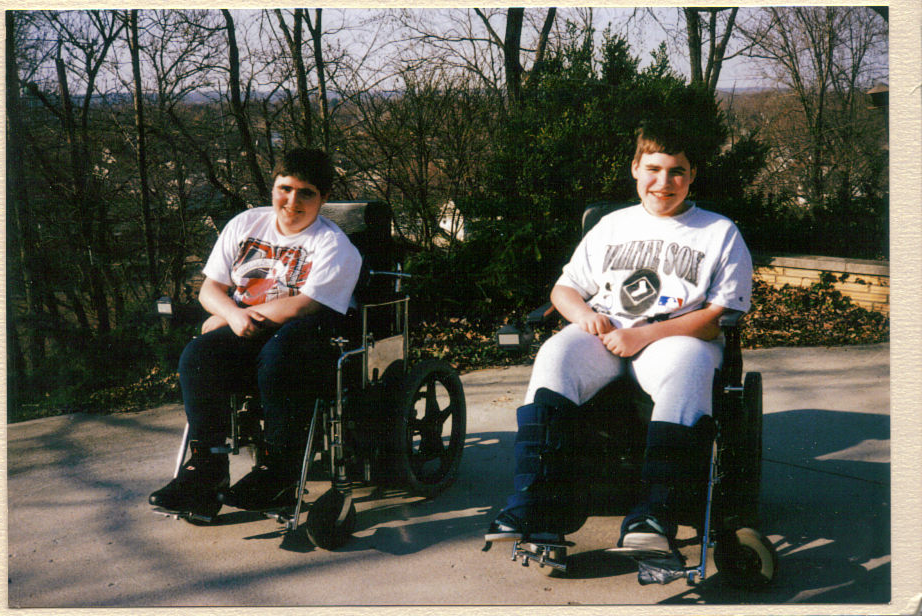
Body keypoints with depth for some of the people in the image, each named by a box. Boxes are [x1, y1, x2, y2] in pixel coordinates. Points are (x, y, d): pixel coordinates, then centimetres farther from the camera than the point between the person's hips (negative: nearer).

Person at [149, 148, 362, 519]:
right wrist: (233, 315, -11)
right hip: (245, 335, 5)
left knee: (276, 355, -38)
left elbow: (301, 307, -14)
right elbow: (209, 289, 12)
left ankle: (278, 473, -29)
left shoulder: (333, 244, -1)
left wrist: (247, 314, -8)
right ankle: (206, 467, -22)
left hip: (308, 338, -4)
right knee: (198, 355, -26)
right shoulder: (246, 225, 15)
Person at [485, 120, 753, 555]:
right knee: (556, 355, -31)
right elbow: (563, 288, 25)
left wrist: (646, 335, -13)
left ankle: (656, 513, -45)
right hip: (605, 334, 3)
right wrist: (584, 314, -2)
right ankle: (535, 505, -39)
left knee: (686, 366, -39)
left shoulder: (720, 233, 12)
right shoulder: (612, 226, 24)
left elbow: (723, 316, 0)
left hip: (678, 337, -2)